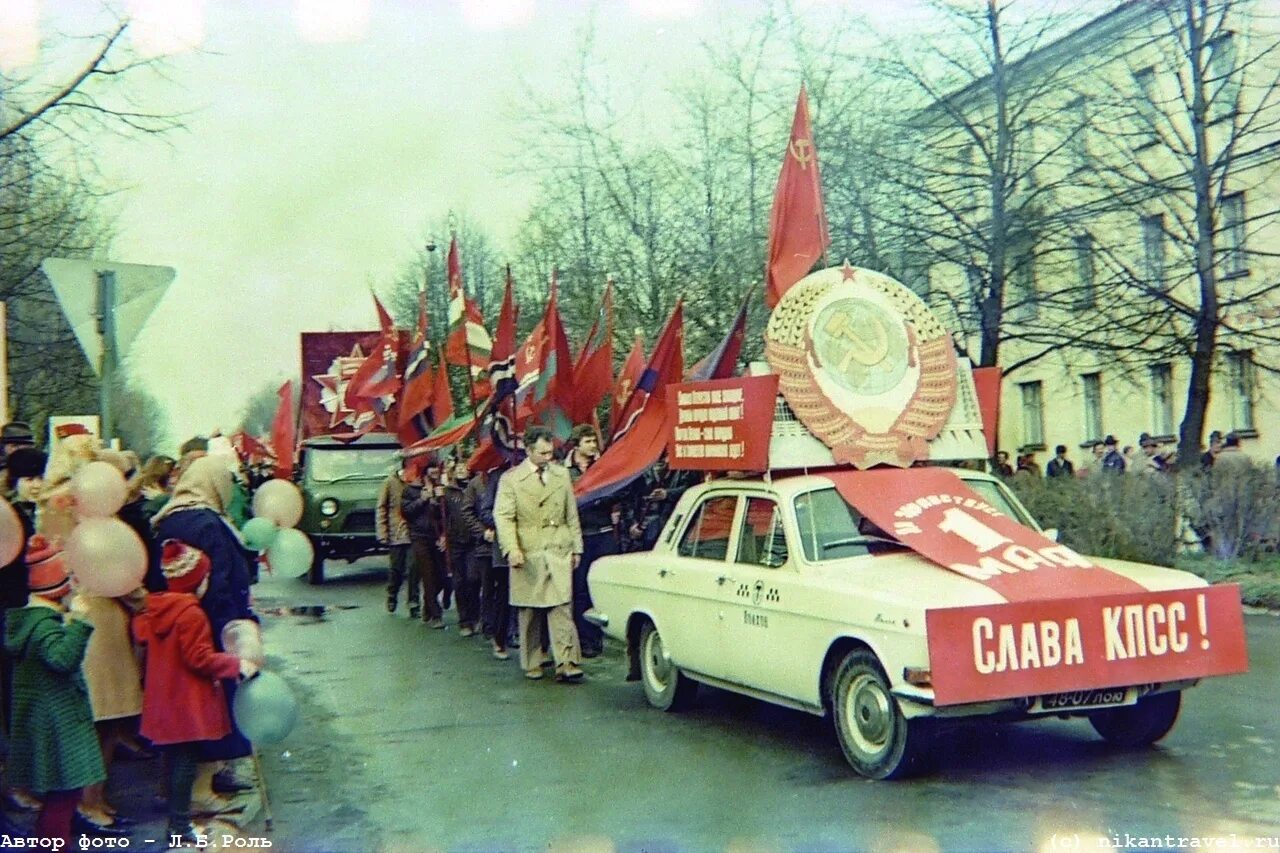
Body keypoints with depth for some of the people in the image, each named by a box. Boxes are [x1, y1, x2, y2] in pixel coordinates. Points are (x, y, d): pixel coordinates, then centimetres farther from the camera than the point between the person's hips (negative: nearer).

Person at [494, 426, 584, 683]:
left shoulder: (562, 475, 13)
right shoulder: (510, 479, 1)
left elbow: (572, 515, 17)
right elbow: (503, 517, -6)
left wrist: (576, 548, 13)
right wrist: (512, 550, -18)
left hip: (559, 553, 2)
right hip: (528, 555, -2)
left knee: (562, 608, -7)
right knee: (530, 612, 6)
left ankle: (566, 663, -9)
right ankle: (532, 663, 17)